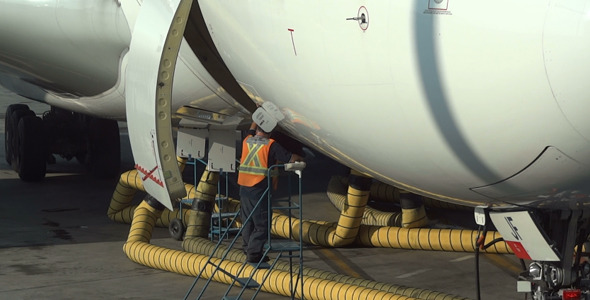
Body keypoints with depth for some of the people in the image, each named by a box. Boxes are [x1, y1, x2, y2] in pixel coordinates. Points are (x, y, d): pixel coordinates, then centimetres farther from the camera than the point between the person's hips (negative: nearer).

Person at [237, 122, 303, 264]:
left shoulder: (247, 141, 10)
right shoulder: (271, 145, -5)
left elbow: (252, 128, 33)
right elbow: (290, 158, -3)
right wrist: (300, 159, 17)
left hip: (244, 188, 6)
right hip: (260, 189, -6)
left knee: (248, 222, 15)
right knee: (262, 224, -2)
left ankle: (249, 250, 21)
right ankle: (254, 253, -7)